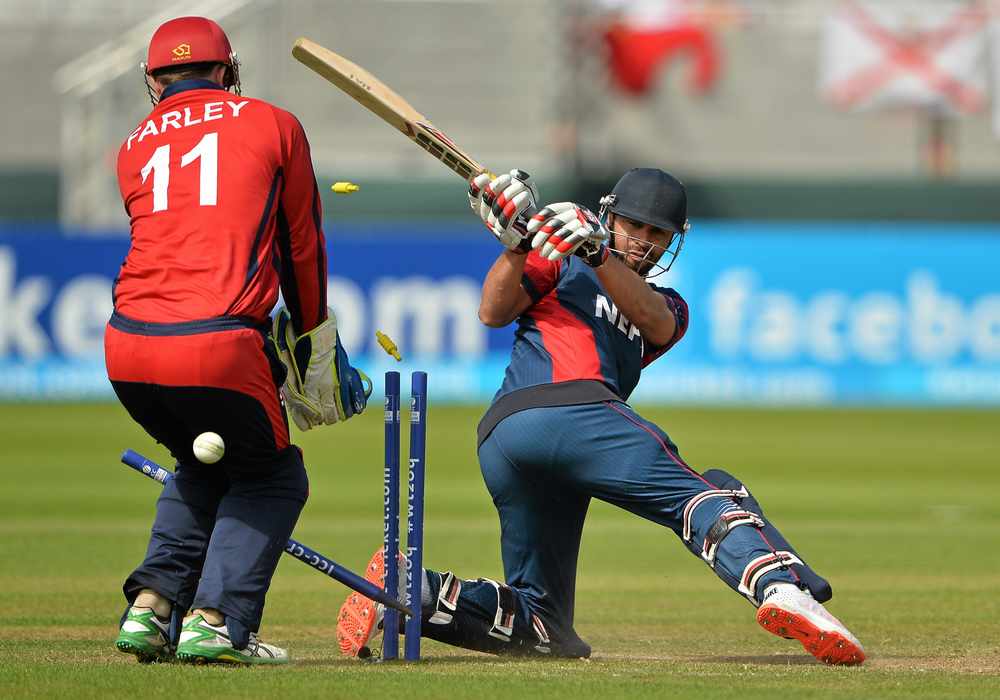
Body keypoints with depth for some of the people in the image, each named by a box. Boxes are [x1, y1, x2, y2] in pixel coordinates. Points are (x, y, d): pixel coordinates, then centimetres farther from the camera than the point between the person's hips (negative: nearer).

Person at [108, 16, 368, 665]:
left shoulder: (135, 148, 22)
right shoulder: (273, 125, 13)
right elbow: (303, 247, 18)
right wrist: (315, 347, 31)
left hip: (128, 347, 4)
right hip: (217, 347, -4)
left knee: (203, 468, 30)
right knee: (273, 478, 18)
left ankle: (151, 607, 15)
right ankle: (217, 621, 1)